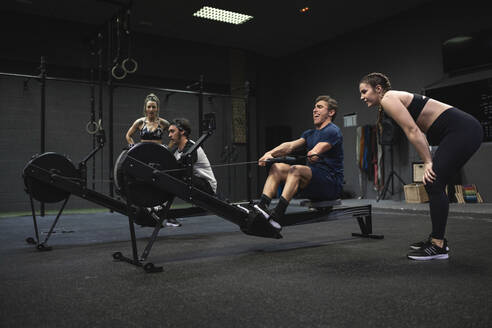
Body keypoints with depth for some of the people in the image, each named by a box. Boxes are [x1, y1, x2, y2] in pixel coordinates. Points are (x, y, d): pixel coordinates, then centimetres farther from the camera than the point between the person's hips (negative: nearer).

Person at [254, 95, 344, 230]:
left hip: (331, 184, -7)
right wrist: (270, 153, -15)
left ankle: (276, 215, -42)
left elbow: (316, 151, -25)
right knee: (277, 167, -8)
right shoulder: (310, 133, 19)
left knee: (296, 170, -32)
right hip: (312, 186, 8)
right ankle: (261, 206, -26)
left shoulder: (333, 131, -5)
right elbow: (290, 145, 1)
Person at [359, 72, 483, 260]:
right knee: (433, 185, 11)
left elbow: (413, 131, -16)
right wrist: (429, 161, 11)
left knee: (434, 185, -10)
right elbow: (419, 131, 17)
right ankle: (437, 239, 19)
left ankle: (438, 246, -4)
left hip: (462, 130, -10)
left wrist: (428, 162, -13)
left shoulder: (388, 99, -9)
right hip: (459, 131, 10)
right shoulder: (396, 100, 19)